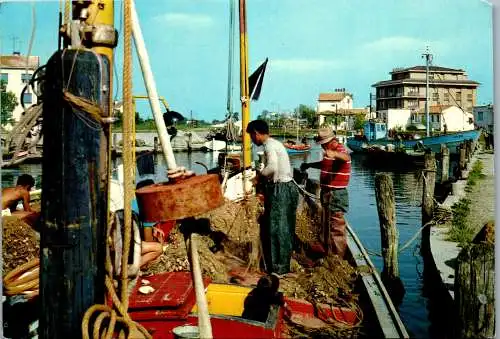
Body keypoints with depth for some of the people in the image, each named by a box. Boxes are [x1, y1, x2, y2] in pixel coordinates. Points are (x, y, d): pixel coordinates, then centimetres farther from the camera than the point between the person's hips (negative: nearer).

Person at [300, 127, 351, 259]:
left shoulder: (340, 150, -18)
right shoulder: (328, 152, 13)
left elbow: (346, 157, -44)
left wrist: (334, 154, -64)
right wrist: (309, 165, 28)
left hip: (336, 194, -10)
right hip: (328, 192, 10)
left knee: (336, 225, -3)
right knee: (326, 222, 23)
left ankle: (338, 255, 6)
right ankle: (326, 247, 39)